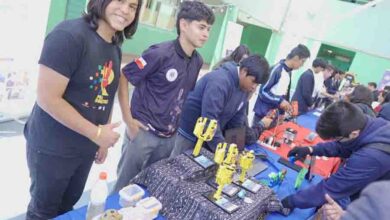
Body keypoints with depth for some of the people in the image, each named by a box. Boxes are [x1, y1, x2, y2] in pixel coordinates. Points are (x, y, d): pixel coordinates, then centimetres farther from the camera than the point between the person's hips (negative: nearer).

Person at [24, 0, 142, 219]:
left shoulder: (115, 49, 3)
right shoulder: (70, 35, -21)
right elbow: (48, 99, -24)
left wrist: (102, 140, 13)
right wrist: (96, 133, -20)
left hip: (86, 148, 7)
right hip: (52, 148, -7)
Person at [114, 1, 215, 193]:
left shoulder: (197, 61, 3)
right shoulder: (161, 53, -18)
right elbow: (122, 77, -13)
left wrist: (176, 123, 11)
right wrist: (128, 119, -14)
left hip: (169, 137, 6)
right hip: (143, 131, -6)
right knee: (124, 186, 10)